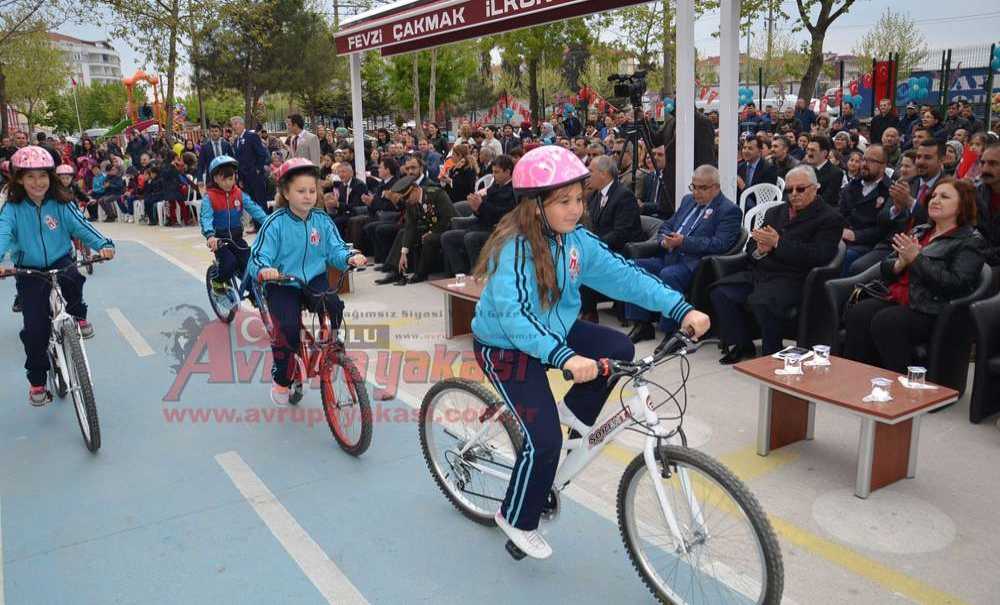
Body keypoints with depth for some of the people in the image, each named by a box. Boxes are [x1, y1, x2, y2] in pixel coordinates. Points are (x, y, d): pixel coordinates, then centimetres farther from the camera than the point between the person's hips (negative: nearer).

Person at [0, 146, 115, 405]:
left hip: (60, 263, 0)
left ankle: (79, 316, -5)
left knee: (71, 279, -37)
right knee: (34, 329, -4)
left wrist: (104, 245, -33)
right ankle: (37, 381, 14)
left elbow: (81, 226, -13)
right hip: (29, 272, 0)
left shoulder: (62, 204, -4)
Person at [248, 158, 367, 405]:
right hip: (282, 285, -3)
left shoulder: (323, 221, -1)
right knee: (288, 327, -23)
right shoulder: (275, 223, -12)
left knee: (334, 307, -27)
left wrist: (350, 258, -27)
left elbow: (335, 250, -4)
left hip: (315, 280, 3)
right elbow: (258, 257, -14)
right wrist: (264, 270, -38)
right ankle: (281, 379, 5)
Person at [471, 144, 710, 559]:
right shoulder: (515, 248, -28)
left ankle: (573, 418, 12)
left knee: (619, 350, -11)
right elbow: (514, 316, -39)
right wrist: (564, 357, -53)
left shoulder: (575, 239, -7)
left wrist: (681, 309, -21)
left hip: (553, 331, 7)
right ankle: (516, 519, 14)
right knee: (545, 439, -13)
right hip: (506, 346, -7)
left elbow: (622, 274, -11)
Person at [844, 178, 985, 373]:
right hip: (896, 301, 6)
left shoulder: (970, 242, 3)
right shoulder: (919, 231, 23)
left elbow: (955, 284, -13)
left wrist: (916, 259, -13)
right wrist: (901, 263, -4)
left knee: (885, 321, -33)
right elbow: (885, 269, 19)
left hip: (930, 312, -6)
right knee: (858, 313, -23)